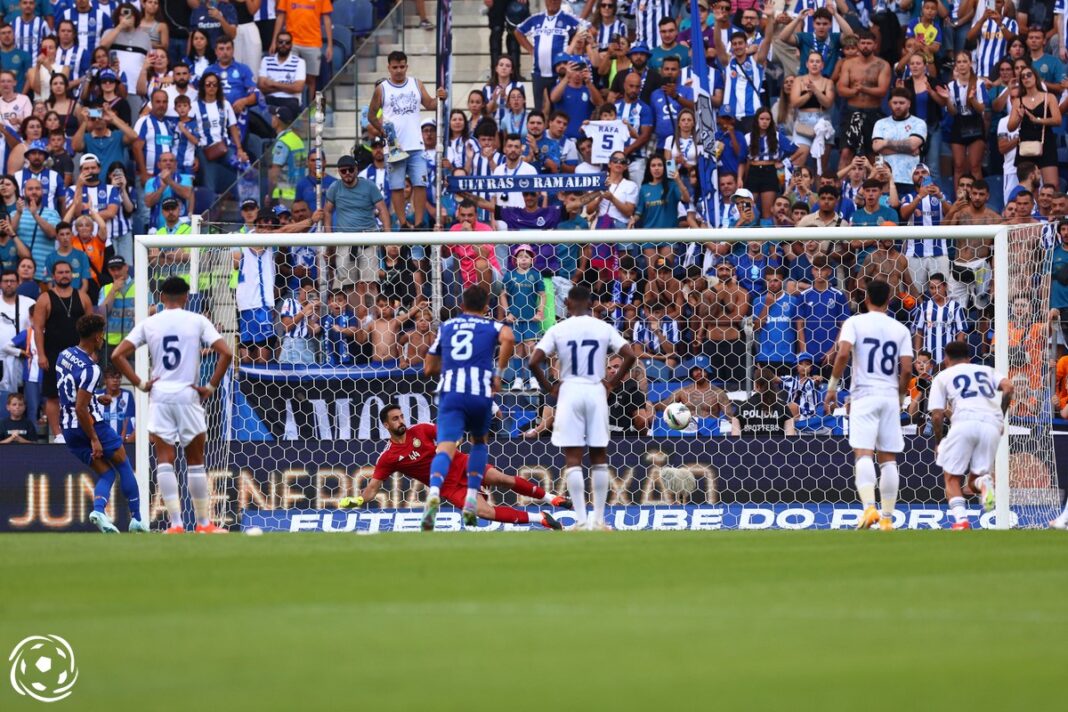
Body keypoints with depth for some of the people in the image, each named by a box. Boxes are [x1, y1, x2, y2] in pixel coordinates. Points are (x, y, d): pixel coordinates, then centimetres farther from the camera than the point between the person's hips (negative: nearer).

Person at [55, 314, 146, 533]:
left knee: (106, 473, 13)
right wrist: (94, 440, -19)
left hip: (69, 431, 7)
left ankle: (98, 509, -14)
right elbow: (81, 409, -25)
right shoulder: (90, 369, -21)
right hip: (91, 425, -7)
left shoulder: (64, 355, 4)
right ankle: (136, 519, 12)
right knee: (124, 466, 13)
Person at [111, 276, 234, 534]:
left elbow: (118, 355, -1)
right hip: (188, 396, -1)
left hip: (159, 396, 1)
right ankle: (204, 523, 15)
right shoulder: (197, 321, 0)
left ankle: (176, 524, -11)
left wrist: (140, 384, 3)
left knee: (164, 462, -1)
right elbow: (225, 353, -9)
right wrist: (211, 387, -2)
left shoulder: (149, 324, 5)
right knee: (195, 462, 10)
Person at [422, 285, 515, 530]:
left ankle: (434, 492, -43)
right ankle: (472, 499, 15)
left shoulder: (446, 327, 21)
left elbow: (429, 369, 25)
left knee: (446, 447, -13)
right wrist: (499, 373, -2)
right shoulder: (492, 326, 13)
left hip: (450, 392, 0)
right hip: (481, 392, 0)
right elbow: (508, 339, -12)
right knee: (479, 442, 26)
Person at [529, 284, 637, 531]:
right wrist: (612, 383, 5)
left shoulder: (558, 330, -1)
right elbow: (630, 356, -5)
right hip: (596, 391, 1)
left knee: (573, 459, 0)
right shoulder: (604, 328, 3)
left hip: (570, 391, -1)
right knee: (599, 457, 10)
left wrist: (548, 387, 4)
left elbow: (534, 362, -9)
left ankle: (581, 520, -8)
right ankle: (598, 519, 9)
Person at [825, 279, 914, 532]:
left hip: (864, 395, -3)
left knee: (863, 454, -11)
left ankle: (869, 506, -32)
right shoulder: (900, 329, 9)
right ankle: (887, 518, 7)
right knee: (888, 459, 7)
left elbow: (843, 353, -14)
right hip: (890, 397, 3)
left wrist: (832, 386, -5)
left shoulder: (854, 322, 1)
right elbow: (906, 369, 1)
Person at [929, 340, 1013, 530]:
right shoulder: (986, 370, 28)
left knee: (952, 477, 11)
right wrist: (1001, 417, 20)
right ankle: (984, 481, -24)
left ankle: (960, 519, -13)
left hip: (965, 422, -3)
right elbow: (1008, 388, 9)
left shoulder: (943, 376, 21)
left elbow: (937, 415, 11)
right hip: (992, 425, 3)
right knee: (973, 482, 12)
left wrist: (938, 443, 25)